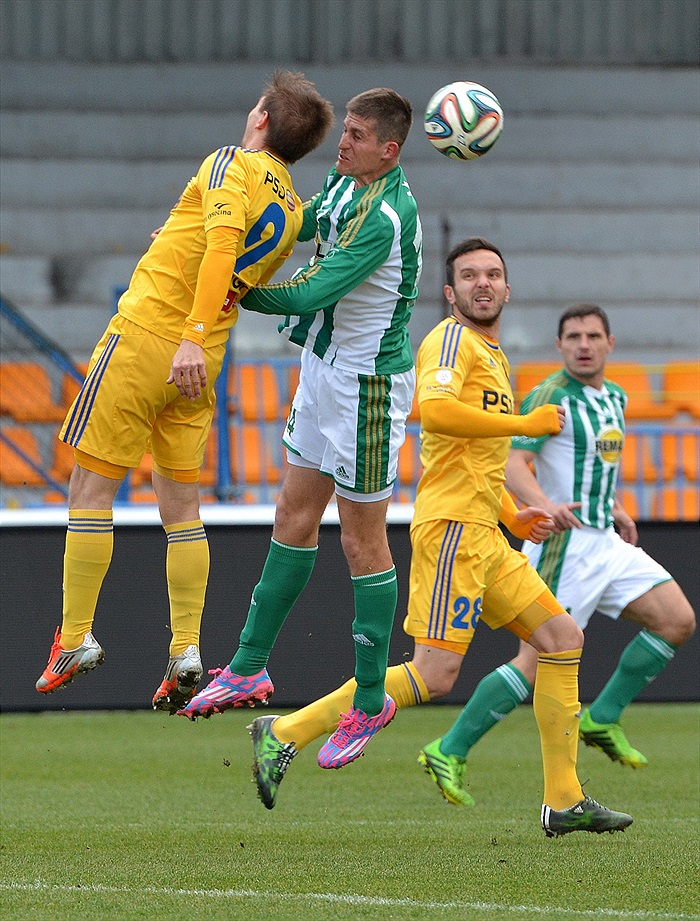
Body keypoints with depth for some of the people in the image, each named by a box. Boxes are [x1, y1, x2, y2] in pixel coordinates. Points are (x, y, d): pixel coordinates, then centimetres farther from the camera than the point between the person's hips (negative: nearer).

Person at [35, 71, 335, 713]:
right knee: (181, 506, 11)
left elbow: (224, 244, -25)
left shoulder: (231, 165, -9)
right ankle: (186, 649, 3)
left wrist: (193, 335, -33)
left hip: (145, 338, -7)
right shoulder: (295, 214, 12)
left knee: (91, 488, 1)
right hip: (201, 363, 7)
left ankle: (75, 638, 0)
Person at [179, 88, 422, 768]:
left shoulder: (385, 218, -25)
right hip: (324, 371, 9)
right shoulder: (345, 184, 4)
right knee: (294, 518, 13)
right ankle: (249, 668, 21)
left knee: (363, 543, 0)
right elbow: (291, 226, 21)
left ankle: (370, 703, 9)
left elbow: (309, 293, -25)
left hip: (367, 386, -9)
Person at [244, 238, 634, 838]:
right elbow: (435, 408, -27)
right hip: (454, 526, -10)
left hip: (486, 538, 10)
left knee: (562, 637, 7)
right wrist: (525, 424, -19)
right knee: (435, 674, -15)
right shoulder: (454, 339, -6)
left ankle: (564, 801, 8)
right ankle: (285, 733, -11)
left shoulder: (493, 356, 24)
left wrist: (511, 516, 23)